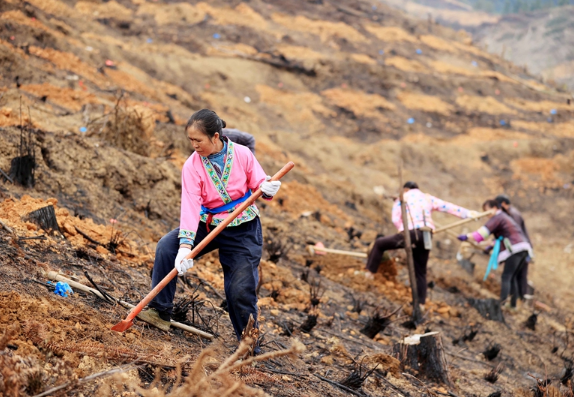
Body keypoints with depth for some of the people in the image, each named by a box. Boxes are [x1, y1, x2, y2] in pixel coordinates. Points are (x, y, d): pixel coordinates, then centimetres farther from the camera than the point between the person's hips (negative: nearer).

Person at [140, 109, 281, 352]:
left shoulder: (242, 154, -13)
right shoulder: (192, 165, -13)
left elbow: (259, 183, -5)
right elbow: (190, 205, -22)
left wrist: (268, 188, -31)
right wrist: (185, 245, -34)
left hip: (243, 230, -2)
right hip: (208, 225, 2)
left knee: (241, 290, -7)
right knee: (167, 247, -21)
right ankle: (160, 312, -9)